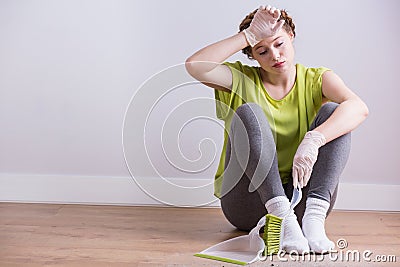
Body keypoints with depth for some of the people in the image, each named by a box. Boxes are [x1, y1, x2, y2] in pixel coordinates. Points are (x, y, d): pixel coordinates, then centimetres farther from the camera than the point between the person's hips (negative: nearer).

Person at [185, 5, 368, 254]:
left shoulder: (316, 79, 5)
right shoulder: (242, 79, 4)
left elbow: (359, 107, -17)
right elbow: (195, 65, -16)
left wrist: (312, 140, -34)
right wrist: (249, 35, -12)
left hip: (302, 198, 1)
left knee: (332, 111, -16)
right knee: (248, 112, -22)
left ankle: (314, 218, -30)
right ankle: (283, 217, -35)